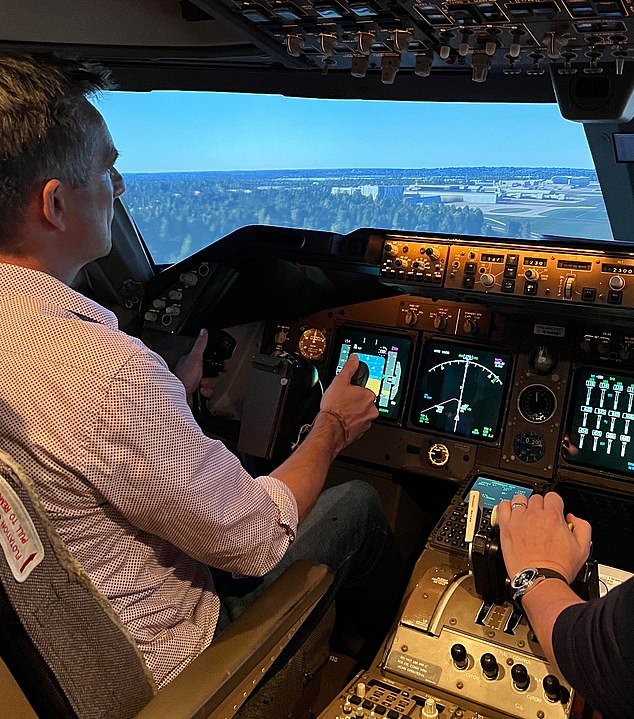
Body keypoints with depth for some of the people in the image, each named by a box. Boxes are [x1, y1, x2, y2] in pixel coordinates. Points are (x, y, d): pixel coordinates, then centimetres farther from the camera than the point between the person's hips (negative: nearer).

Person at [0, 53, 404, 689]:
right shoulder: (107, 370, -38)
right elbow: (255, 540, -24)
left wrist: (169, 397, 15)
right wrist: (331, 429, -7)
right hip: (153, 667, -7)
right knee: (356, 503, 7)